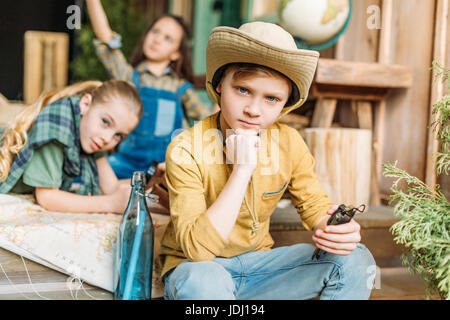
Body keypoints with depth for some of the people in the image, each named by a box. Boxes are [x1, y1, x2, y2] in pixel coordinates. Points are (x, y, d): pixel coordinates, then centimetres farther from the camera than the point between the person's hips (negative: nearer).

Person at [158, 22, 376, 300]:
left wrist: (334, 228, -22)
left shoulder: (289, 144, -7)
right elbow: (198, 248, -28)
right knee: (203, 281, -40)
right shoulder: (186, 151, -21)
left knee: (356, 261, -12)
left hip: (257, 263, 5)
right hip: (194, 265, -4)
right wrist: (242, 169, -33)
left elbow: (314, 205, 4)